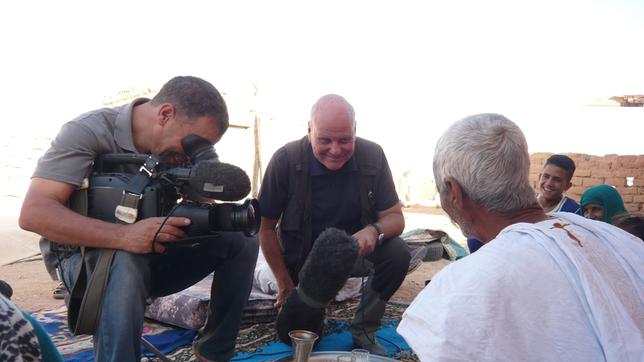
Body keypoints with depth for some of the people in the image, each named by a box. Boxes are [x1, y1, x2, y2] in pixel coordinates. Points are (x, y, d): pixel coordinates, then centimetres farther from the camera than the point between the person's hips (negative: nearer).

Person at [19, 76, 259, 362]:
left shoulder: (181, 146, -5)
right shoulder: (88, 131, -20)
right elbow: (33, 213, -29)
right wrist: (123, 236, -43)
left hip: (155, 256, 6)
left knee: (242, 239, -12)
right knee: (127, 262, -40)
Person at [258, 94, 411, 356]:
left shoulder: (372, 156, -17)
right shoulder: (285, 160, -22)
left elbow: (395, 217, -11)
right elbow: (266, 227, -12)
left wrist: (374, 231, -36)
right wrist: (285, 284, -11)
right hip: (303, 256, -1)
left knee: (397, 253, -25)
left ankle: (363, 331, -4)